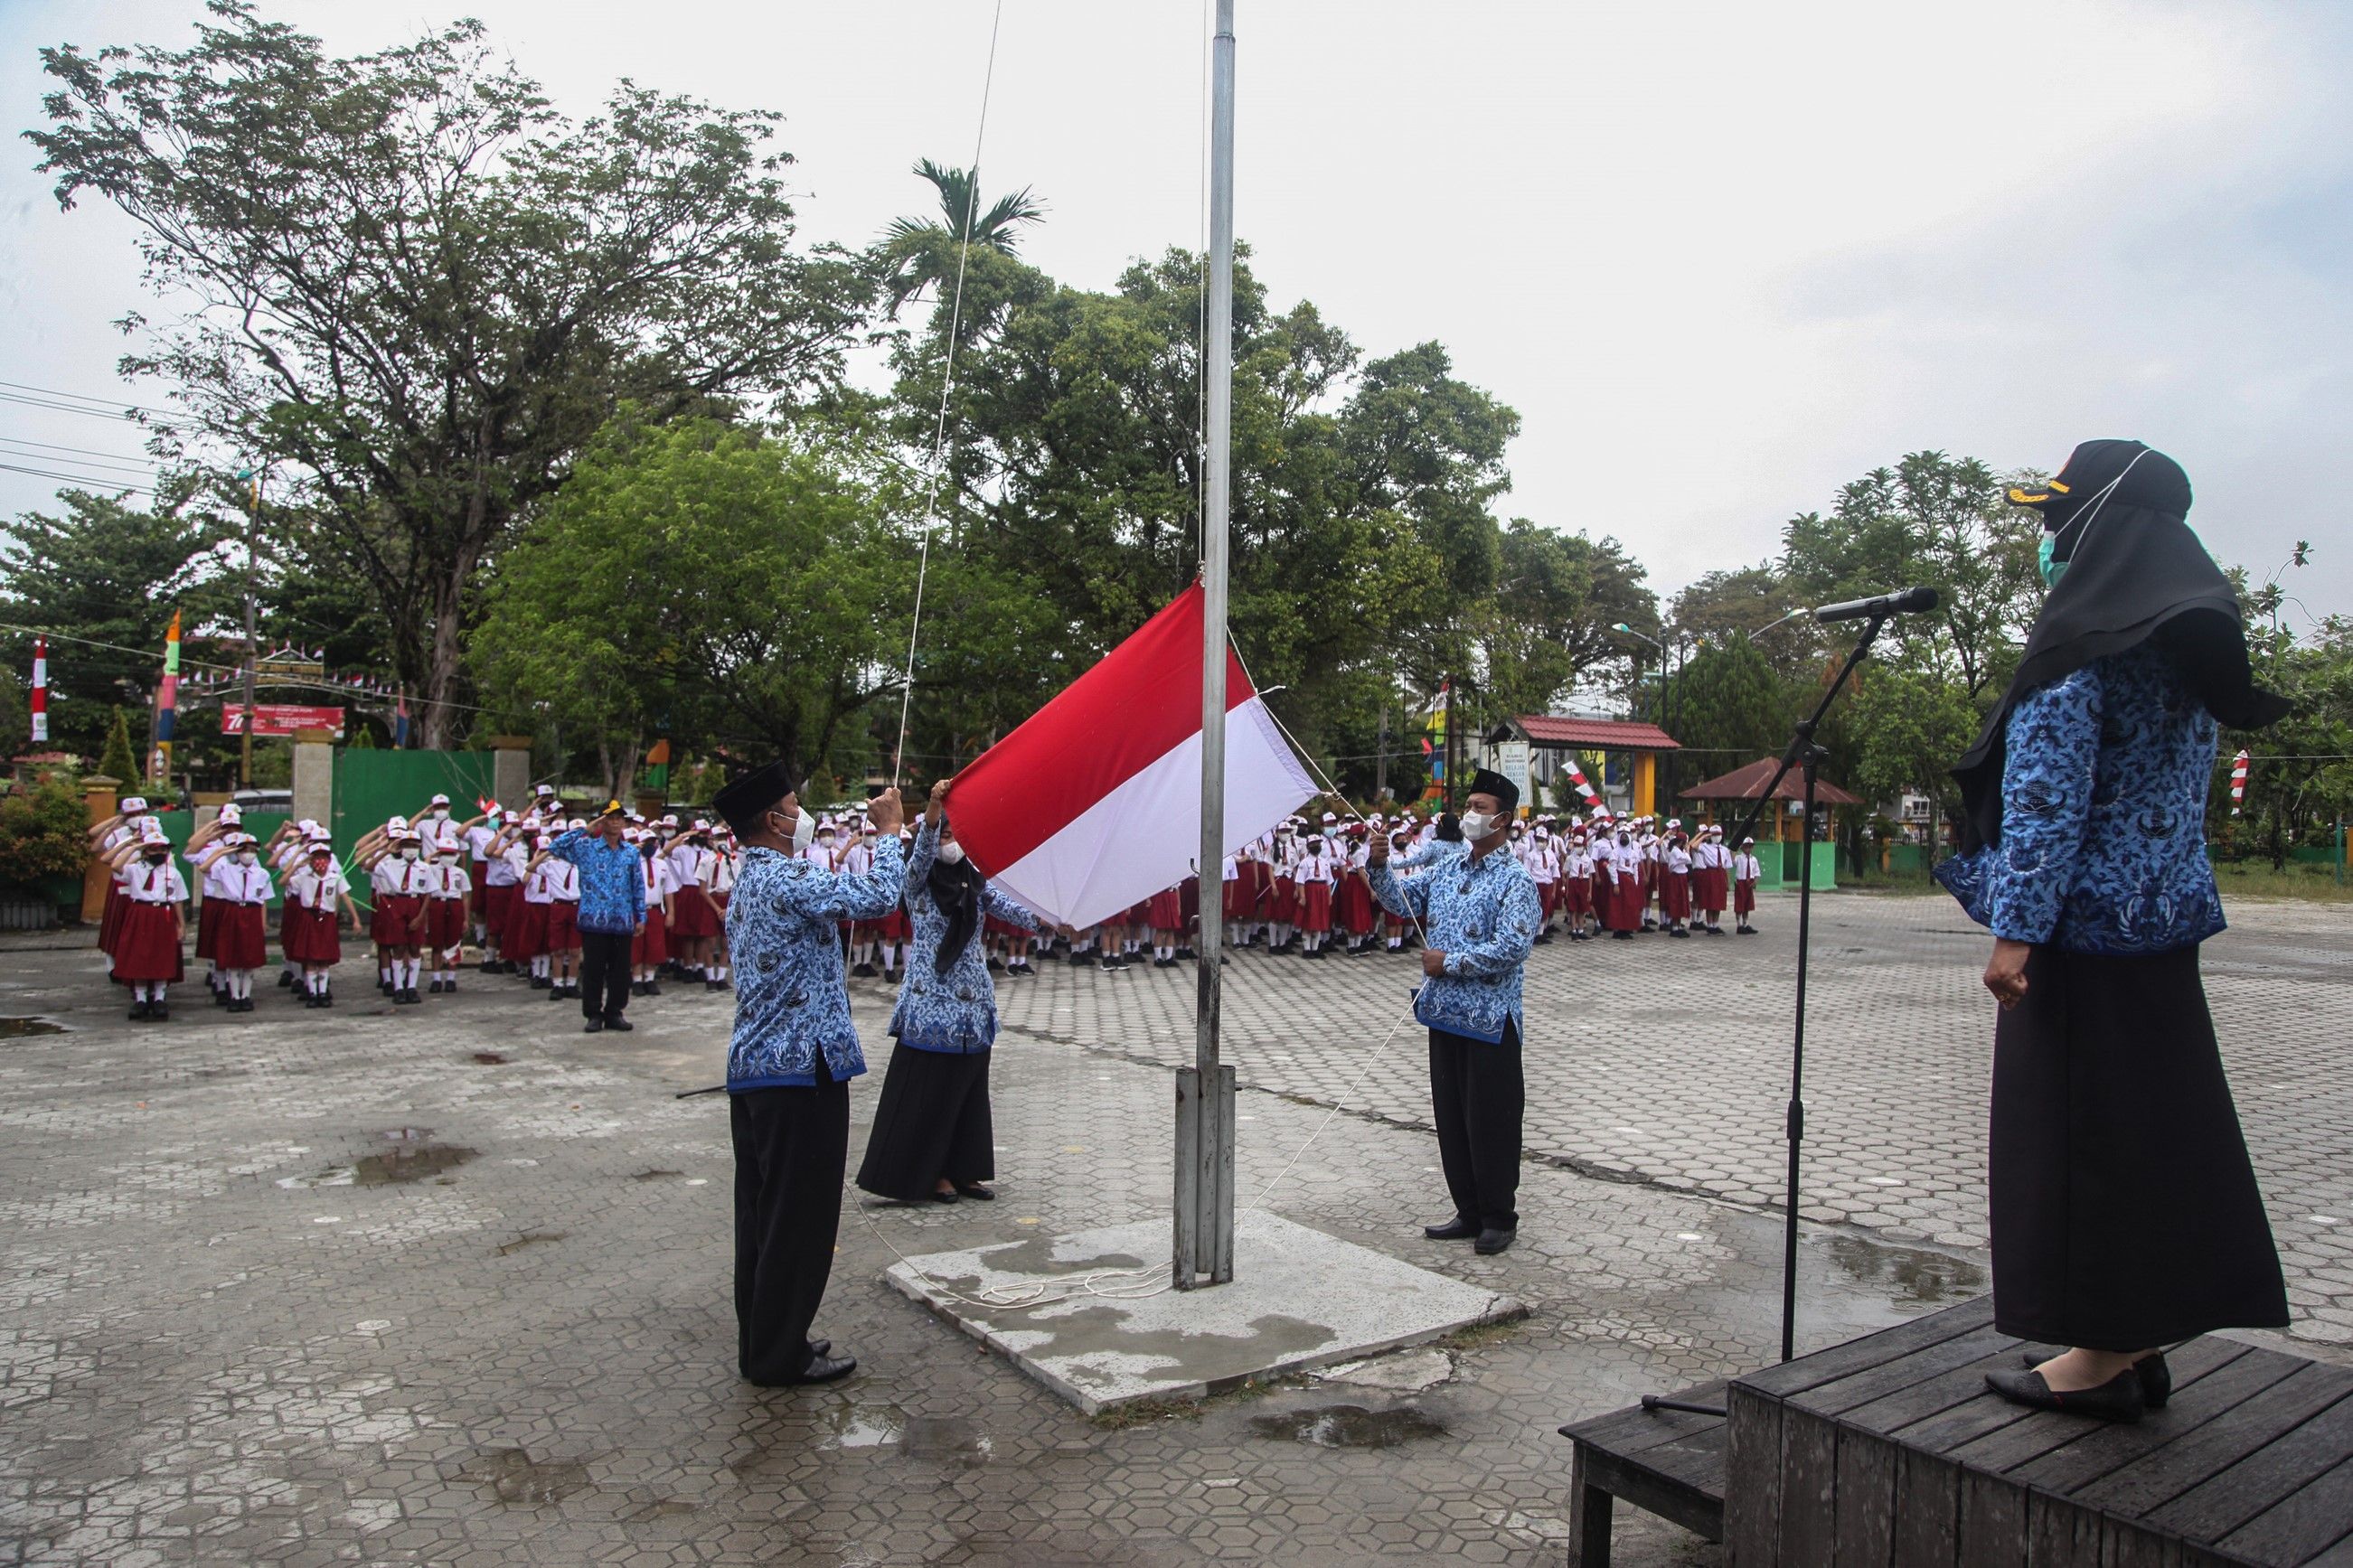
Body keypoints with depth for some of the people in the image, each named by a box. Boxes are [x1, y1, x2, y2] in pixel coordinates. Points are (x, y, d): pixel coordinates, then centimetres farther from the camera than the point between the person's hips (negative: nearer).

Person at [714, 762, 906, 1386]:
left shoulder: (747, 883, 15)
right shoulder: (788, 880, -17)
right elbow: (878, 896, -24)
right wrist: (888, 831, -11)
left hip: (751, 1070, 10)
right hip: (801, 1071, -10)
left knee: (761, 1214, 16)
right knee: (800, 1218, 1)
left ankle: (761, 1345, 27)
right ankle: (780, 1356, 10)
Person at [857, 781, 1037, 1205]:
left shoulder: (976, 884, 9)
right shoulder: (920, 880, -3)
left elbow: (1010, 909, -3)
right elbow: (924, 847, -23)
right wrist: (933, 809, -41)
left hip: (972, 1005, 5)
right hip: (931, 1003, -5)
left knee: (967, 1090, 11)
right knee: (928, 1092, 0)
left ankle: (961, 1170, 21)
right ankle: (926, 1173, 12)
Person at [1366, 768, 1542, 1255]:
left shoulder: (1515, 880, -10)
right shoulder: (1446, 871, 12)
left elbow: (1512, 947, -20)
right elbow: (1402, 899, 14)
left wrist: (1451, 963, -15)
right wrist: (1380, 867, -5)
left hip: (1489, 1018, -7)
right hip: (1445, 1013, 7)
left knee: (1490, 1120, 1)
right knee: (1451, 1118, 13)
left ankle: (1499, 1218, 16)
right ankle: (1468, 1211, 25)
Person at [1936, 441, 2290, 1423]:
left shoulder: (2081, 649, -14)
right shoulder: (2183, 646, 12)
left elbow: (2050, 798, -19)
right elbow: (2183, 786, 17)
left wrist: (2014, 928, -18)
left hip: (2084, 926, -9)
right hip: (2163, 921, 9)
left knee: (2079, 1132, 0)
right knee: (2153, 1124, 13)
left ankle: (2100, 1357, 8)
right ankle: (2139, 1342, 23)